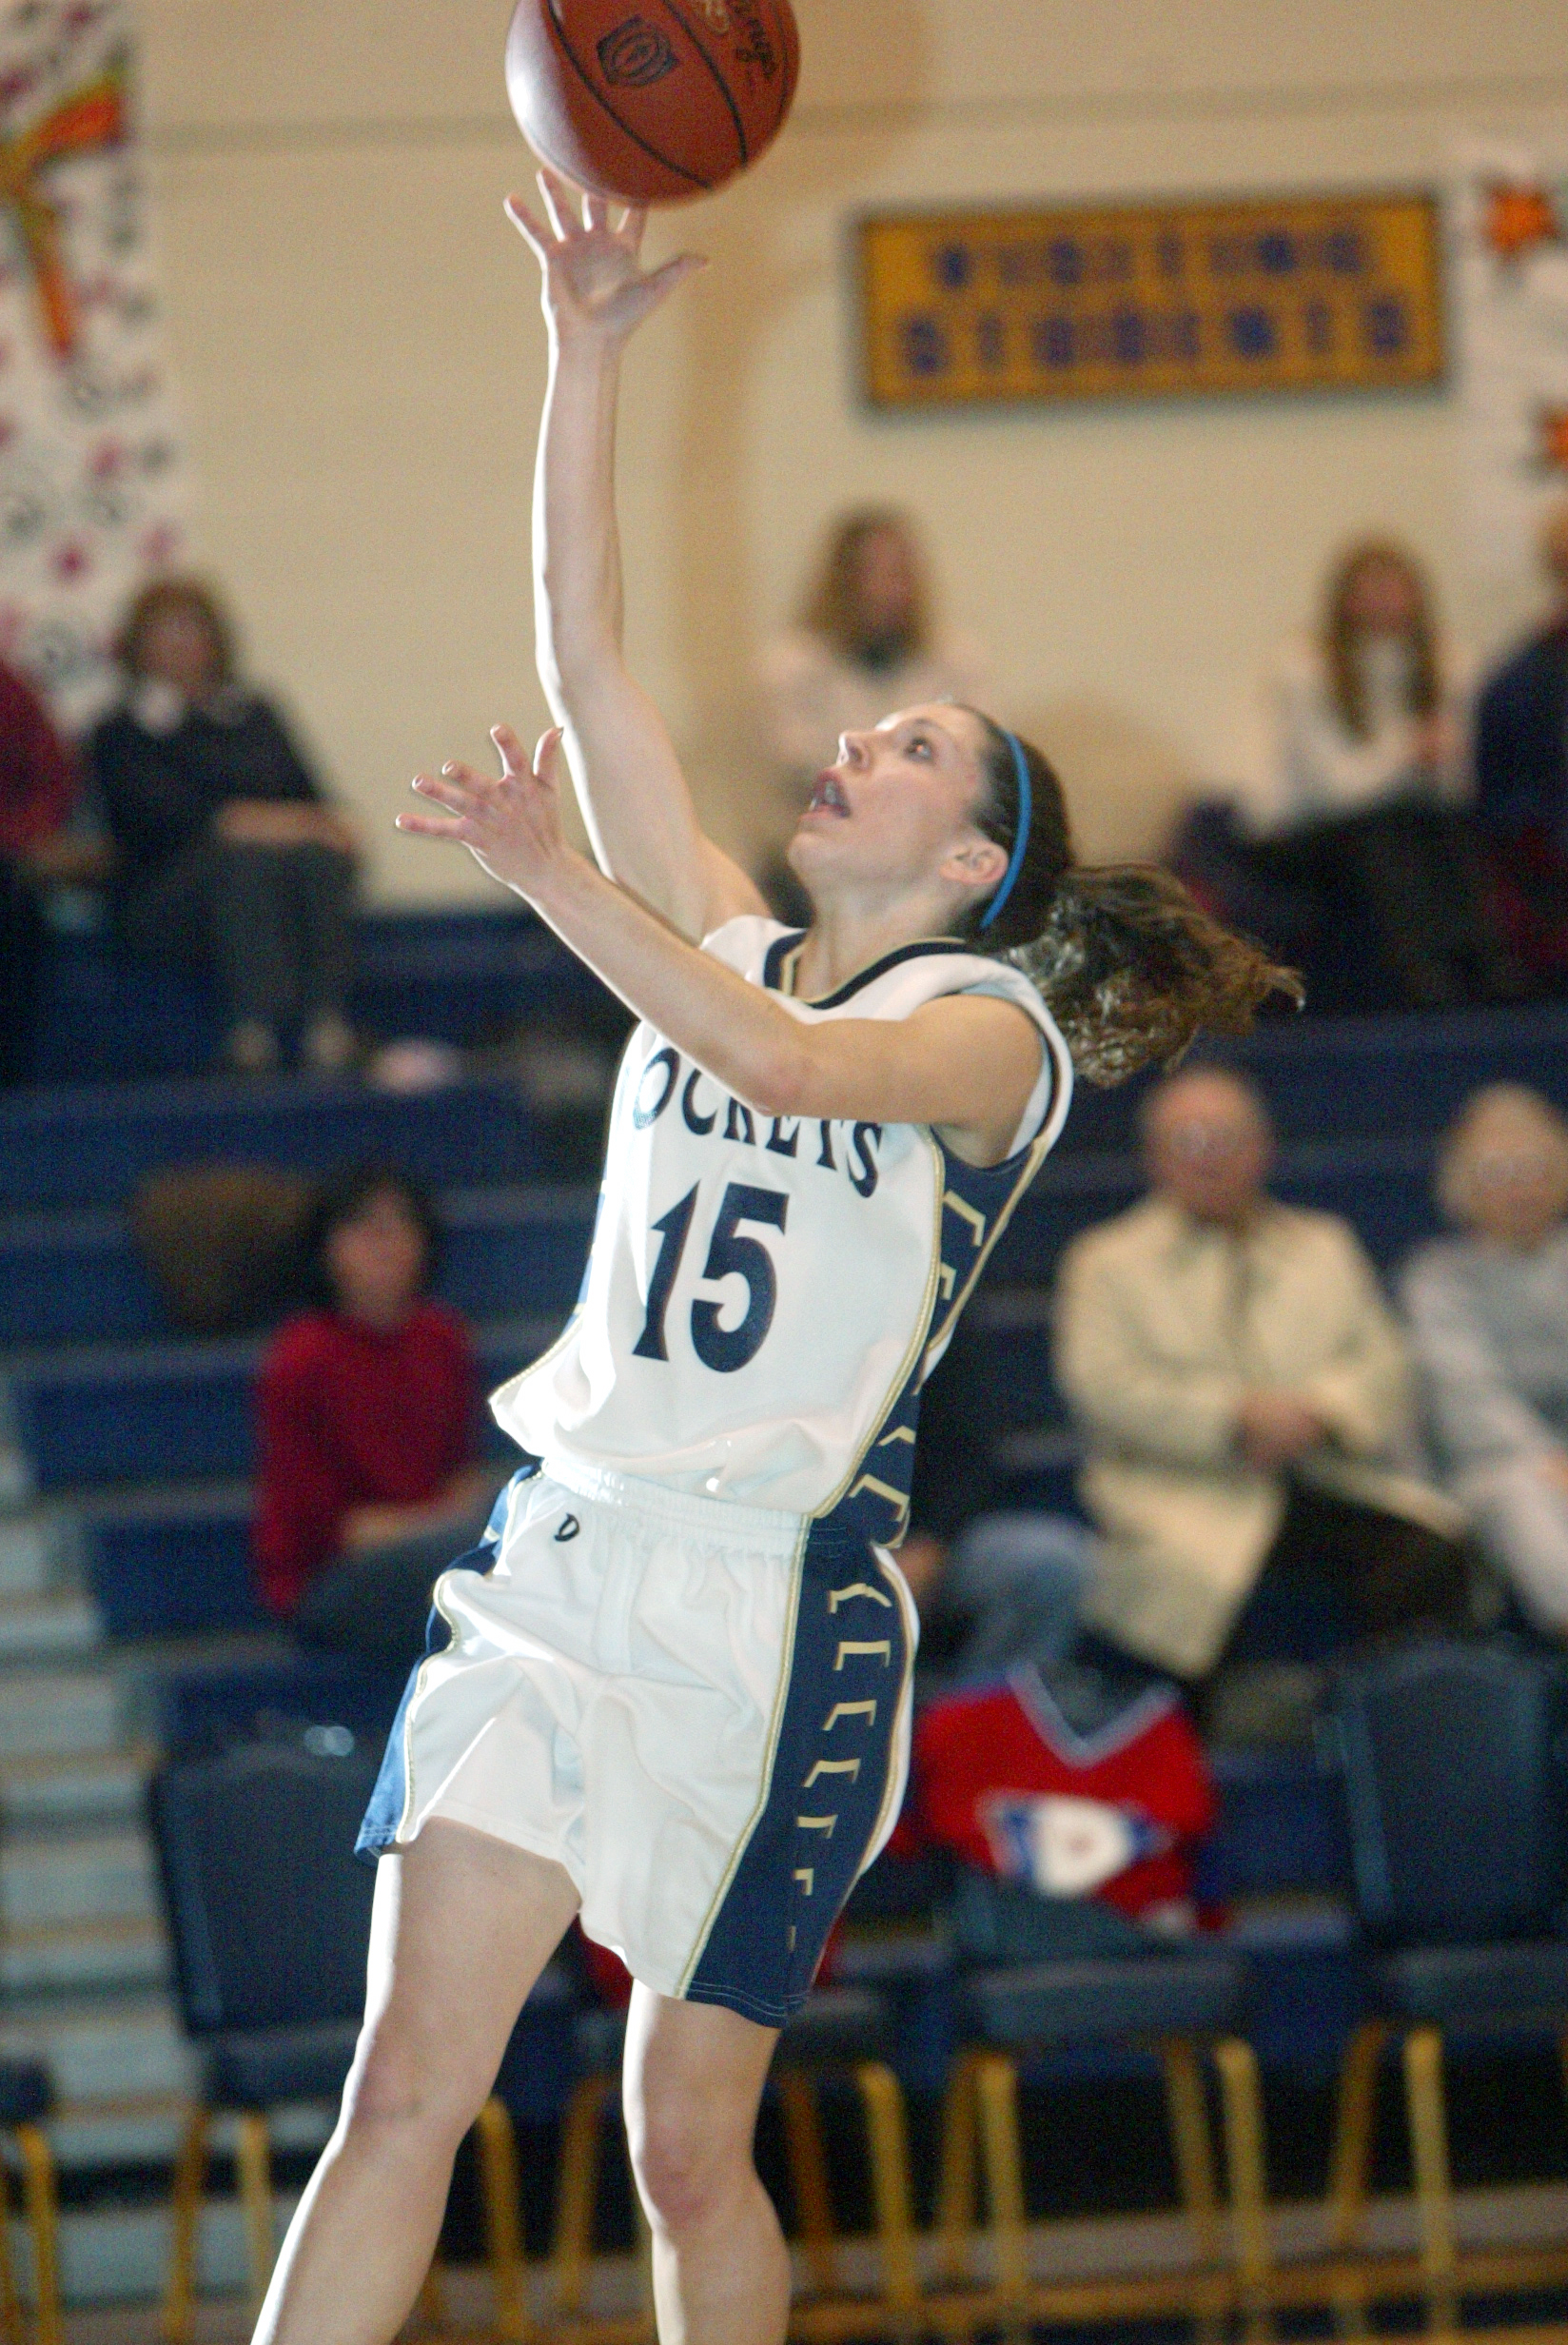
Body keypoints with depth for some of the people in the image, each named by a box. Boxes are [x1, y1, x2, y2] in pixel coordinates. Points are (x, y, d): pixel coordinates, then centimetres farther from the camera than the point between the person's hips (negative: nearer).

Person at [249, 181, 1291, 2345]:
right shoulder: (721, 941, 15)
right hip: (561, 1562, 4)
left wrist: (558, 884, -30)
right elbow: (584, 655, 11)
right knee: (407, 2086, -8)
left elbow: (788, 1066, -23)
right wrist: (584, 357, 4)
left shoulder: (994, 1027, -1)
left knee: (689, 2153, 1)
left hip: (777, 1600, -4)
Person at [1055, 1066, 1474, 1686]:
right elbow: (1105, 1389, -2)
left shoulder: (1324, 1246, 24)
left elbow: (1380, 1363, 14)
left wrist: (1318, 1412, -10)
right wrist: (1237, 1418, -14)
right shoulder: (1105, 1261, 13)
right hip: (1188, 1497, -3)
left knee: (1430, 1554, -25)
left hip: (1332, 1483, 3)